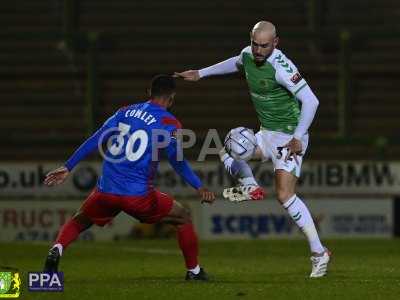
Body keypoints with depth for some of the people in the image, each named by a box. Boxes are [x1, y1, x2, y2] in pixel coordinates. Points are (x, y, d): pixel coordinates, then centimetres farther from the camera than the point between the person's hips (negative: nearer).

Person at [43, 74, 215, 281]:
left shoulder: (126, 111, 11)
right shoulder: (169, 124, -2)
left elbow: (95, 140, 7)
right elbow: (177, 161, -7)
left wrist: (68, 167, 8)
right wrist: (199, 188, 0)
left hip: (106, 192, 3)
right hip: (138, 196, -3)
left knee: (79, 221, 26)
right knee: (183, 218, 17)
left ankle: (57, 250, -3)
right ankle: (193, 271, 20)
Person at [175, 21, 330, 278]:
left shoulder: (281, 67, -25)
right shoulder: (248, 55, 0)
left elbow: (310, 101, -26)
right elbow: (236, 64, 27)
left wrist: (298, 137, -30)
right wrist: (201, 74, 30)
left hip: (289, 136, -9)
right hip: (267, 134, 9)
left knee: (285, 195, -18)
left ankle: (319, 253, -14)